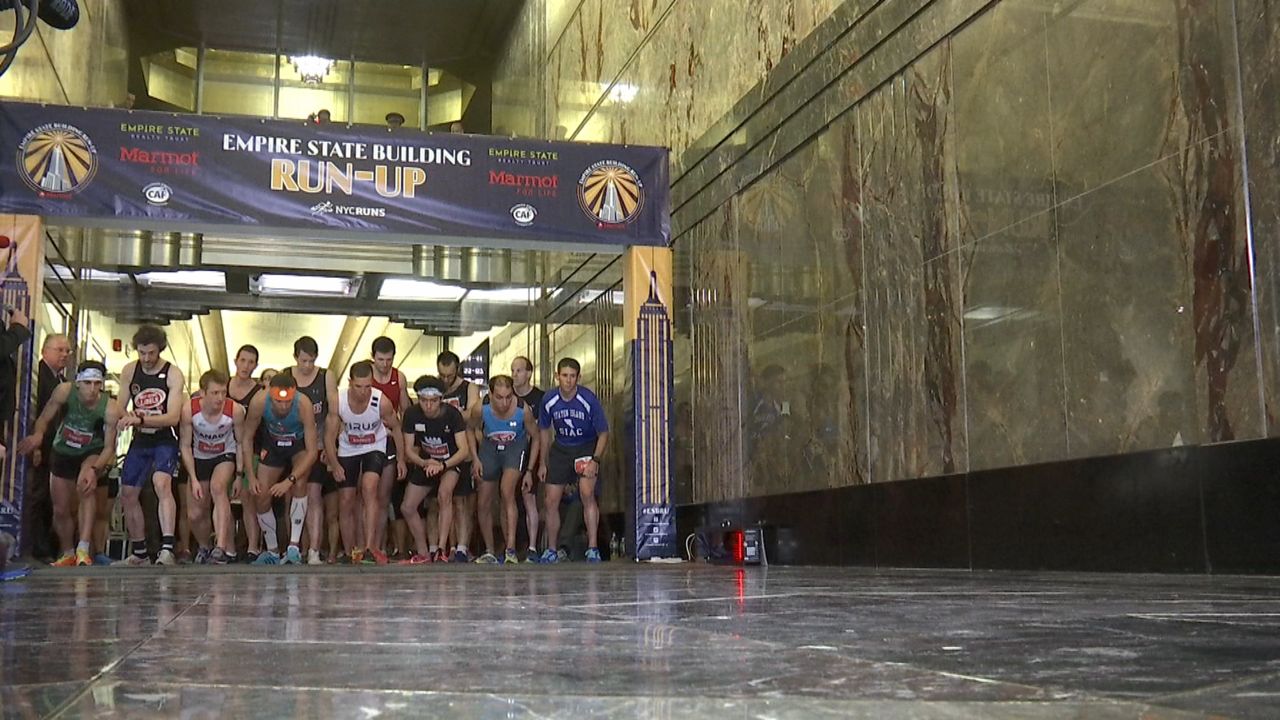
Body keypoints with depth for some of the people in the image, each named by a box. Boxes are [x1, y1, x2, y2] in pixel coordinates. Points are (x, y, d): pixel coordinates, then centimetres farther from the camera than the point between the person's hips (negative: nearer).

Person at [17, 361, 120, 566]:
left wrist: (94, 469, -40)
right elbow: (44, 419, -15)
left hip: (92, 453, -3)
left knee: (87, 487, -34)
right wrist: (38, 435, -38)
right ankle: (68, 554, 36)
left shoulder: (109, 408, -30)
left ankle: (84, 548, -34)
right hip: (62, 452, 3)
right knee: (60, 510, 10)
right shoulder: (64, 391, -26)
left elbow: (109, 446, -24)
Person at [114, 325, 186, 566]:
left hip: (165, 440, -6)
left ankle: (167, 549, -37)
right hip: (140, 441, 6)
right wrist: (127, 417, -21)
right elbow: (120, 407, 3)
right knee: (128, 494, 9)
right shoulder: (129, 371, 2)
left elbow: (173, 417, -21)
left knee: (162, 483, -29)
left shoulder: (173, 375, -13)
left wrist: (141, 420, -34)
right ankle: (139, 553, 27)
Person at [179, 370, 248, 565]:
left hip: (225, 456, -2)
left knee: (218, 487, -34)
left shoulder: (235, 410, -26)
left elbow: (240, 442, -10)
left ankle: (222, 547, -37)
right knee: (196, 514, 4)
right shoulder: (189, 410, -25)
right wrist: (194, 479, -17)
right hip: (200, 459, 2)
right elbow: (185, 446, -13)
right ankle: (204, 548, 36)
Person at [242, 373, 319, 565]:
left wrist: (289, 480, -39)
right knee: (260, 496, -2)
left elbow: (312, 452, -31)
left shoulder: (303, 405, -36)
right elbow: (247, 438, -13)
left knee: (299, 484, -29)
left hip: (300, 445, -3)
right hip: (274, 445, 3)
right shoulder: (259, 402, -30)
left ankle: (294, 546, -25)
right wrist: (251, 477, -18)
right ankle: (272, 551, 16)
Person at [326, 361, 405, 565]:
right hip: (347, 451, 2)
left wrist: (401, 459, -3)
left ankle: (369, 547, -29)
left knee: (369, 488, -27)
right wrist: (334, 465, -16)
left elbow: (396, 428, -7)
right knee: (346, 503, 2)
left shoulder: (381, 402, -25)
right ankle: (352, 554, 16)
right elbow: (330, 435, -9)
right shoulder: (339, 402, -22)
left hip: (374, 448, -2)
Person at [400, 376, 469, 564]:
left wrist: (442, 465, -41)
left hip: (451, 462, -4)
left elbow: (464, 450, -26)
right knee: (407, 507, 0)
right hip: (425, 462, 4)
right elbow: (409, 450, -10)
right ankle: (424, 553, 16)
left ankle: (441, 549, -29)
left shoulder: (452, 414, -23)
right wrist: (424, 463, -29)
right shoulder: (412, 414, -15)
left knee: (444, 493, -32)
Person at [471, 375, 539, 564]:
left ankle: (511, 549, -25)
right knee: (484, 504, 6)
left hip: (516, 445, -3)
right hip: (490, 447, 3)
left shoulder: (523, 410, -29)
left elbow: (535, 438, -10)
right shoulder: (482, 410, -26)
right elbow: (472, 430, -1)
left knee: (507, 490, -27)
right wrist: (475, 459, -5)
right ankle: (489, 552, 24)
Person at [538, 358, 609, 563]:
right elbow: (545, 431, 6)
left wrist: (595, 460, -22)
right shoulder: (549, 400, -11)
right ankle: (551, 550, 18)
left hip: (587, 448, -3)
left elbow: (603, 433, -10)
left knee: (587, 493, -24)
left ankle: (593, 548, -19)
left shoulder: (589, 400, -20)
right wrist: (543, 463, 8)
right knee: (551, 501, 1)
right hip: (560, 450, 4)